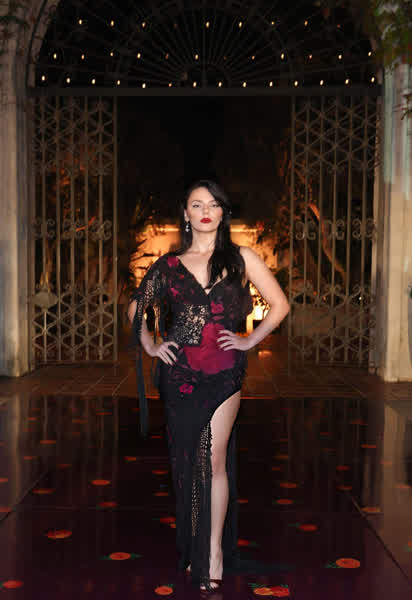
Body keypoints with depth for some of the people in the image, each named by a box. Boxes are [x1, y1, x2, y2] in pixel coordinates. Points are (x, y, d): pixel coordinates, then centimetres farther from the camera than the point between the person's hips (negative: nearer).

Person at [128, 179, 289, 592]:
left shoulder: (240, 258, 4)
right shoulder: (170, 264, 8)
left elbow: (279, 304, 6)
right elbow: (136, 306, 19)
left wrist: (250, 341, -1)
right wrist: (150, 346, 7)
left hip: (224, 371, -2)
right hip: (179, 372, 2)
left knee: (214, 458, -6)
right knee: (185, 459, 9)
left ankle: (214, 553, 6)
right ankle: (191, 548, 24)